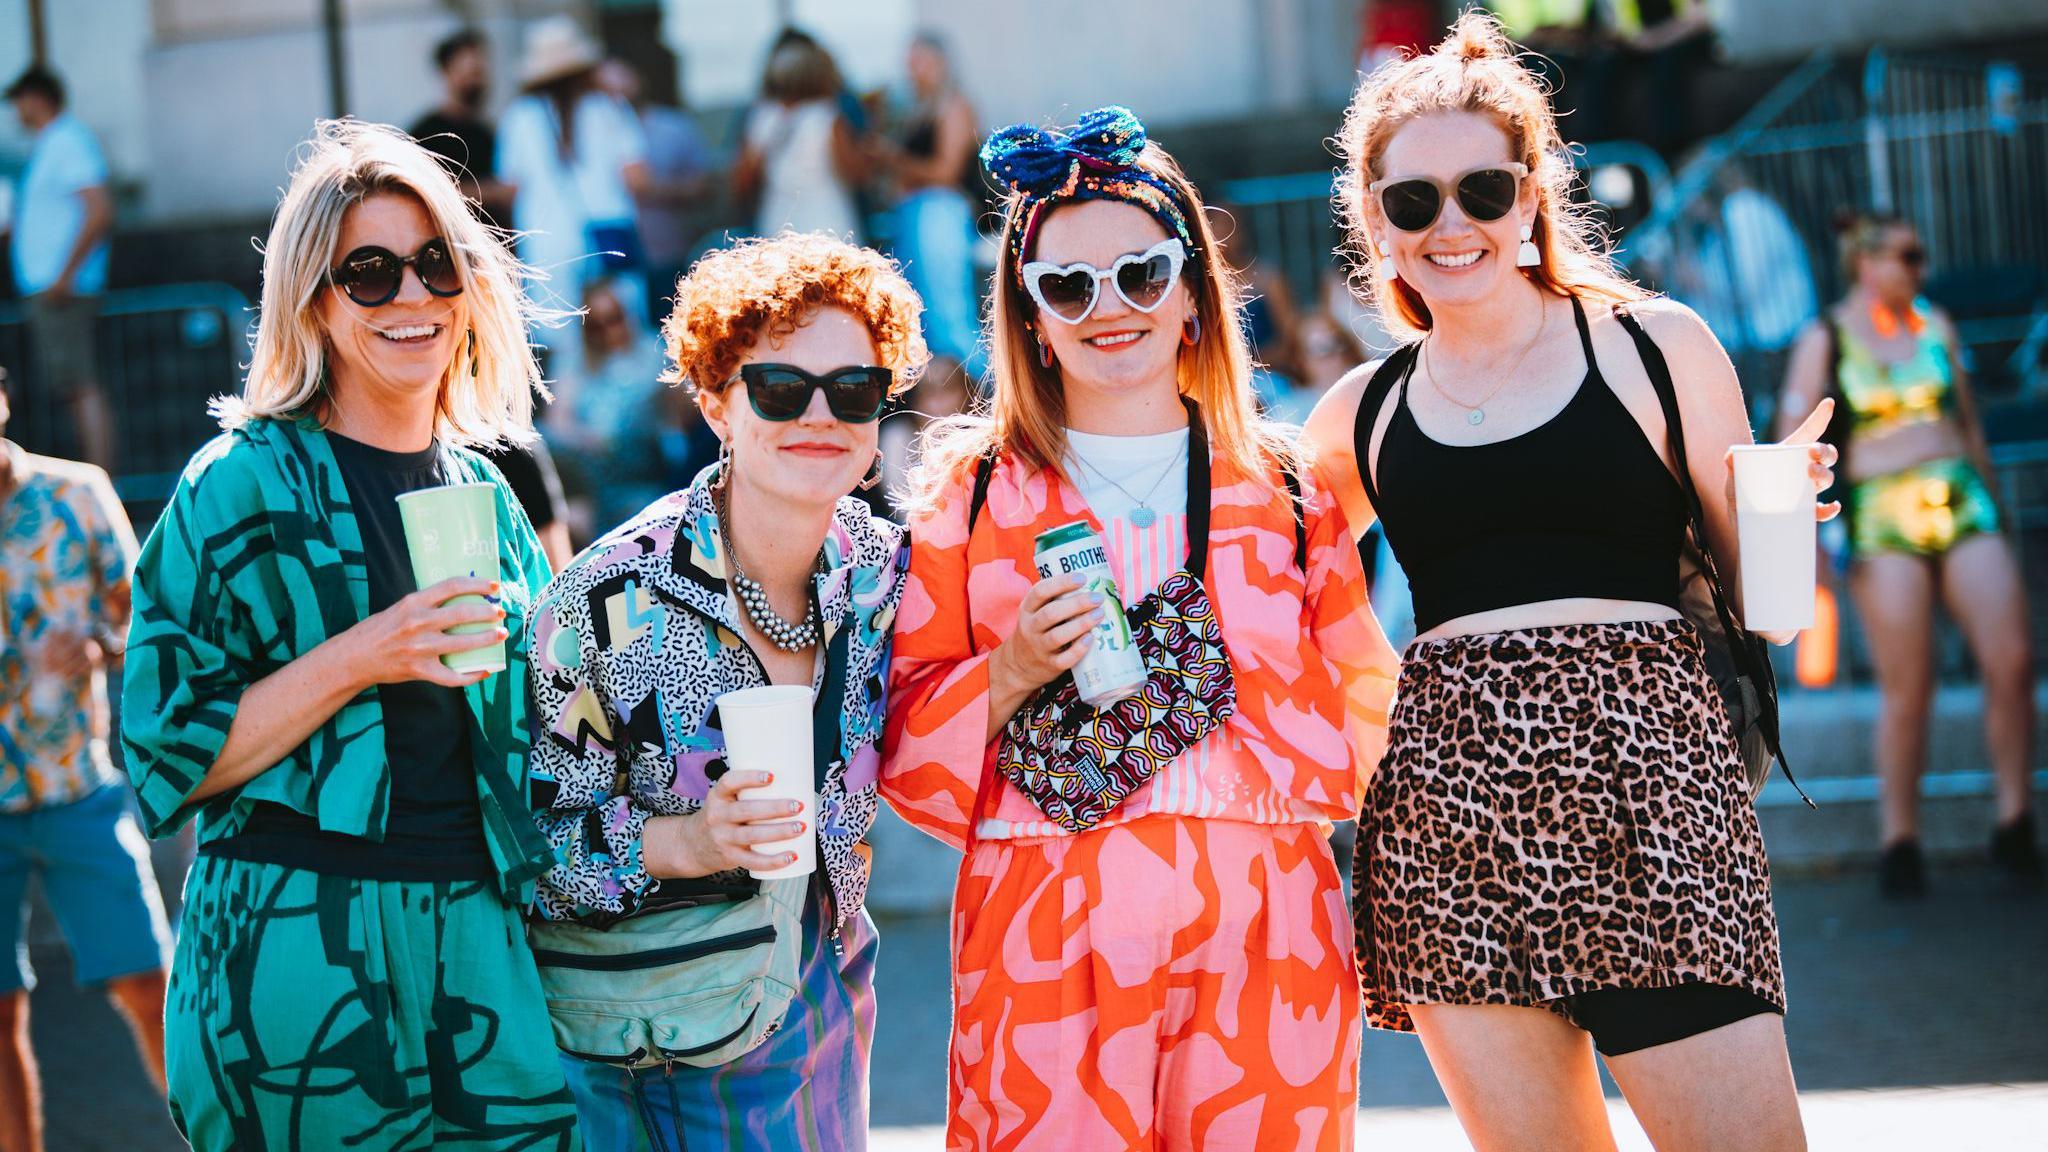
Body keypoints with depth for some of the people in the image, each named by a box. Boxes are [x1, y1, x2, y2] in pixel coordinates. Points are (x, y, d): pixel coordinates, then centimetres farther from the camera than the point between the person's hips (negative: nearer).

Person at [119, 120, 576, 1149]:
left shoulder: (484, 492, 12)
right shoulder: (245, 486, -5)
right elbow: (165, 754, -10)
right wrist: (357, 658, -18)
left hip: (478, 945, 5)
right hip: (302, 954, -5)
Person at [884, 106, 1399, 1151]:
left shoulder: (1284, 487, 13)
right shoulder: (972, 488, 9)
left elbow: (1357, 715, 14)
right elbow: (910, 744, 7)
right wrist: (1009, 676, -9)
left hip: (1262, 929, 1)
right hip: (1043, 933, -1)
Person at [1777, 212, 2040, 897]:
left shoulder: (1936, 326, 16)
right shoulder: (1823, 341, 4)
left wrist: (1993, 505, 20)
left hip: (1962, 502, 4)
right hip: (1883, 516, -4)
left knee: (2012, 661, -9)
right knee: (1907, 689, -8)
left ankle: (2015, 827, 1)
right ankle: (1899, 842, 2)